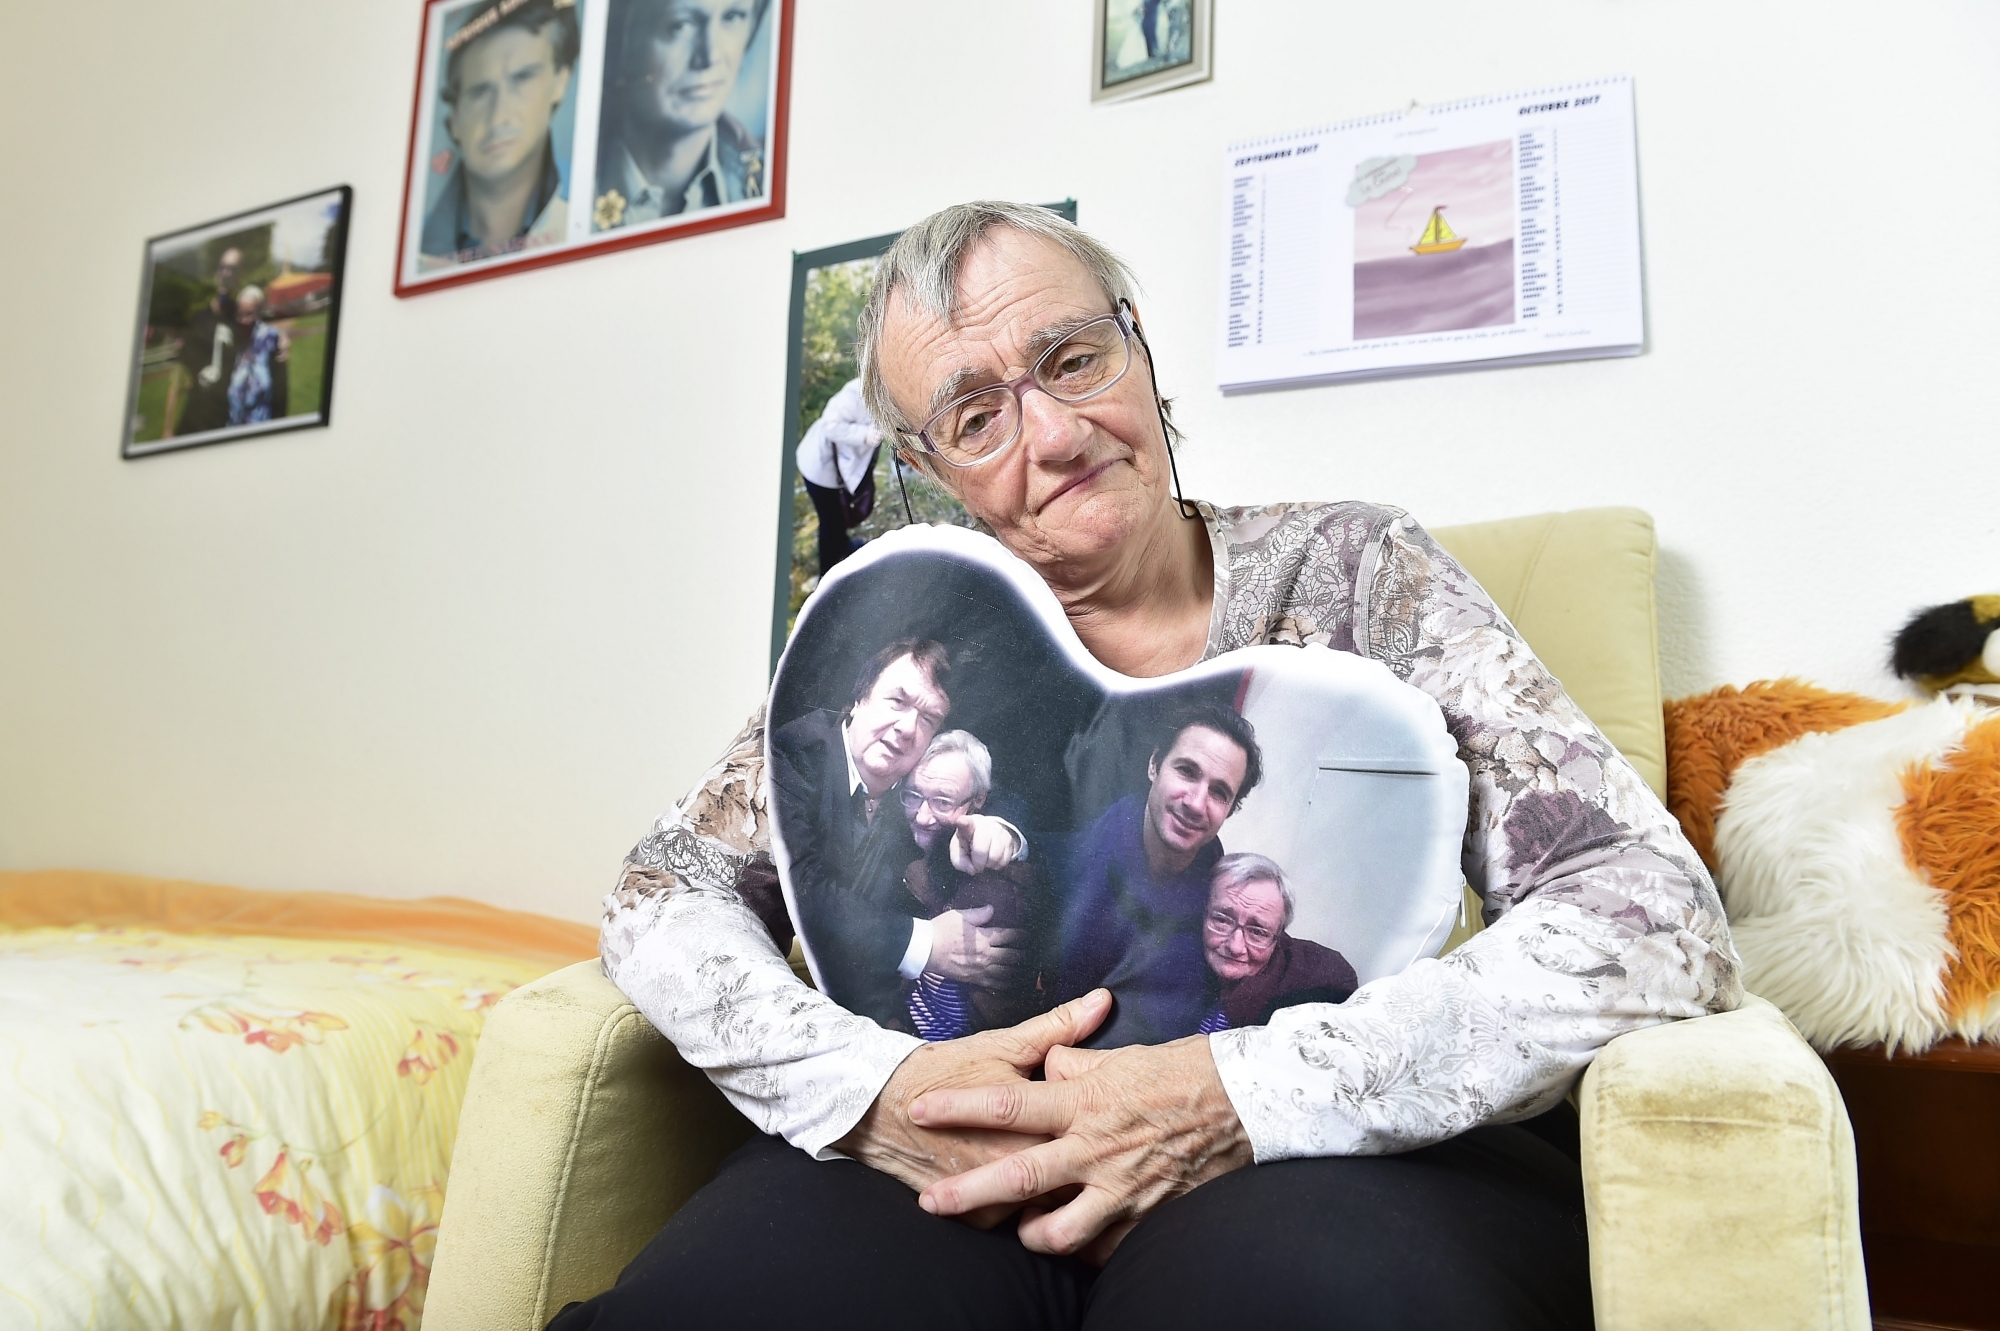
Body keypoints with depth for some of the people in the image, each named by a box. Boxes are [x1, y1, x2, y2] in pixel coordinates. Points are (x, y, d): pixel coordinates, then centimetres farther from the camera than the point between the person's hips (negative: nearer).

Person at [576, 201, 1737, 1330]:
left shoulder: (1353, 571, 0)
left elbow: (1660, 916, -9)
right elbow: (667, 890, 5)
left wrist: (1247, 1091, -21)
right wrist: (867, 1087, -15)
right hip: (969, 1180, 3)